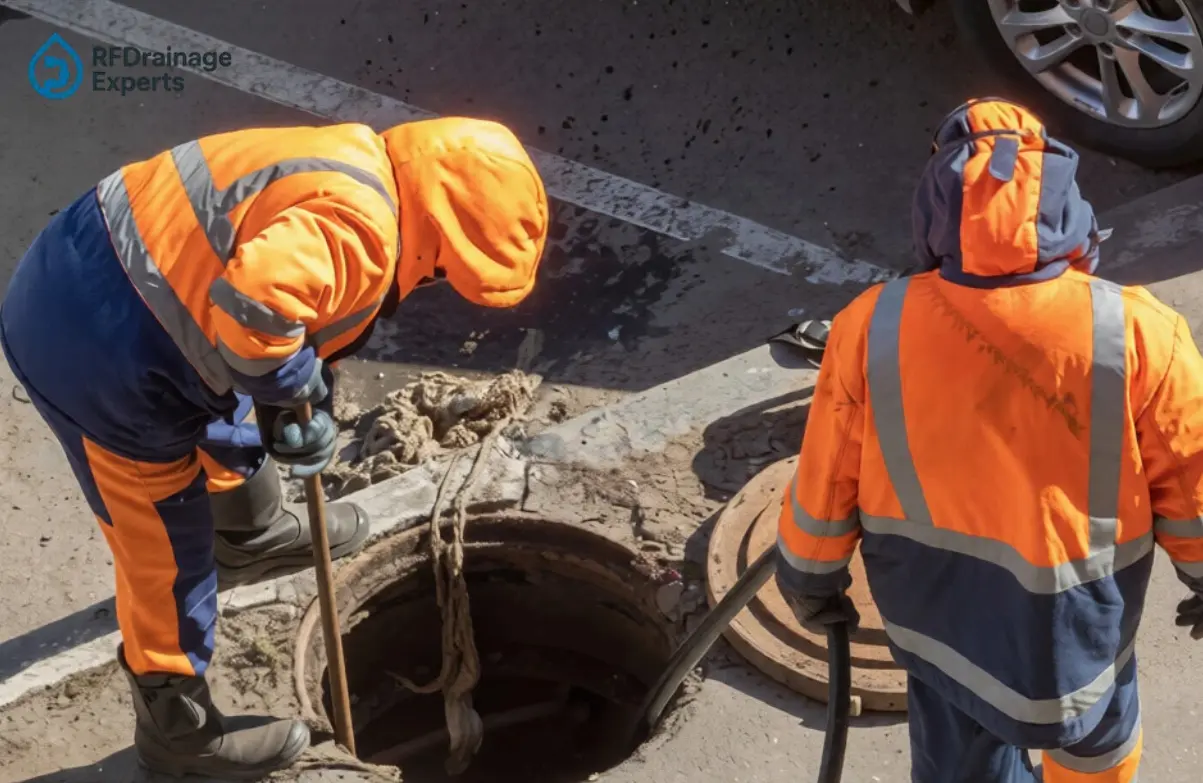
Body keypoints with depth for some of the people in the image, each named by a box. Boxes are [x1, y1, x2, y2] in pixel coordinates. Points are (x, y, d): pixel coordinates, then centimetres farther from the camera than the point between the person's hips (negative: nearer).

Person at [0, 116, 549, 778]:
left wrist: (303, 402, 13)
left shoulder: (353, 169, 8)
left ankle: (252, 537, 63)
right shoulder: (358, 223, -24)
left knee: (226, 421, 35)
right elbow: (252, 304, -40)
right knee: (167, 557, 9)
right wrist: (298, 385, -20)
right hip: (101, 352, -10)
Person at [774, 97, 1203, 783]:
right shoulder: (1136, 335, -26)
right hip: (1076, 607, -1)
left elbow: (826, 479, -8)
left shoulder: (871, 329, -22)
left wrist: (810, 579, 10)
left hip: (934, 595, 2)